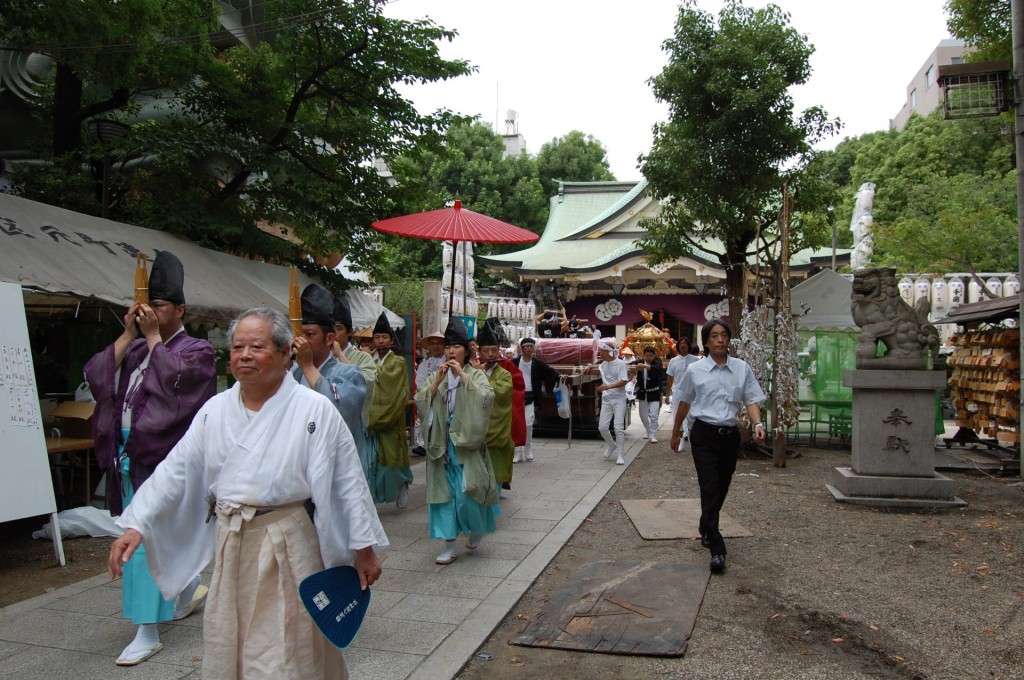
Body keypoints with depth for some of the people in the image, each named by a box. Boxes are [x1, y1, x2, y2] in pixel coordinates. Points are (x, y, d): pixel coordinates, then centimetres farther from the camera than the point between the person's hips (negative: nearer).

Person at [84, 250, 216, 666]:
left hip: (163, 457, -7)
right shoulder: (136, 348, 13)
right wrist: (129, 335, -6)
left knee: (143, 541, -8)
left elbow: (170, 379, -23)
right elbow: (99, 378, -1)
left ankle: (147, 632, 1)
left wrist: (153, 336, -14)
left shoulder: (196, 351, -4)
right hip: (129, 453, 7)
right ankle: (190, 589, 39)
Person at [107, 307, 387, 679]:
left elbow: (348, 481, -8)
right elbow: (175, 471, 7)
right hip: (228, 546, 5)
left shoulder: (315, 410, -9)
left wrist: (364, 547, -6)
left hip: (288, 545, -5)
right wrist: (136, 525, -1)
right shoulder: (215, 409, 5)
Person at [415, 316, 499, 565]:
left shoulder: (476, 375, 1)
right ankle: (450, 546, 11)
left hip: (467, 443, -3)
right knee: (445, 492, 3)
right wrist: (438, 380, -14)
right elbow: (420, 400, -3)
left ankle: (476, 529, 25)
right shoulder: (435, 375, 9)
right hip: (442, 444, 3)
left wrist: (463, 375, -19)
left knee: (467, 493, -5)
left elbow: (486, 397, -18)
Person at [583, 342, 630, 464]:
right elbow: (598, 366, 36)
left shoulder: (620, 363, -12)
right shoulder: (604, 364, 10)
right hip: (606, 399, 7)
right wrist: (590, 366, 16)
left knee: (618, 428, -9)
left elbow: (623, 381, -20)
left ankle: (620, 455, -1)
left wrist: (608, 386, -30)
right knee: (602, 427, 4)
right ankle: (611, 445, 30)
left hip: (619, 400, -7)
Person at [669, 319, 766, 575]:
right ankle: (716, 548, -10)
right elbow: (684, 403, 10)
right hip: (704, 434, -3)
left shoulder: (742, 369, 3)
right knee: (710, 487, -10)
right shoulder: (695, 370, -1)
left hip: (730, 435, 3)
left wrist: (757, 424, -18)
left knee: (722, 488, 13)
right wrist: (676, 432, 18)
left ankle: (706, 529, 38)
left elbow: (751, 400, 1)